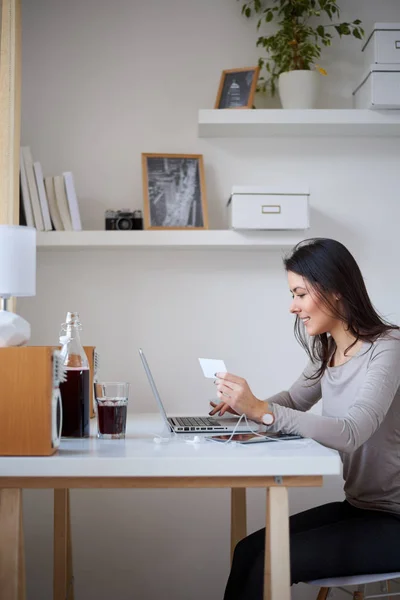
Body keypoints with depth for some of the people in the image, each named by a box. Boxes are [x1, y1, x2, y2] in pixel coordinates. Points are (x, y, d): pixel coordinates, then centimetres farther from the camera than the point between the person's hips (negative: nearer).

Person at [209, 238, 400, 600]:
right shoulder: (329, 351, 6)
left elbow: (350, 434, -30)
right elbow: (296, 399, 21)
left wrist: (262, 411, -35)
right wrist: (245, 405, 0)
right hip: (357, 507, 7)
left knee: (272, 563, -17)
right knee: (250, 551, -8)